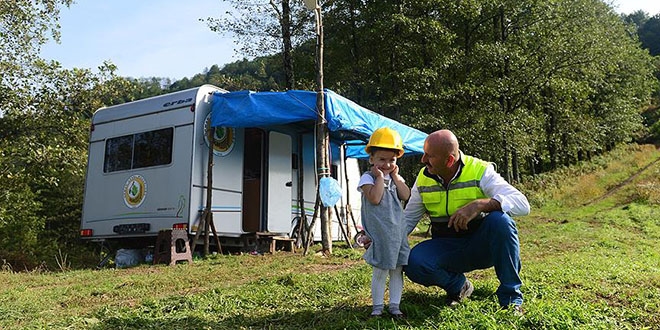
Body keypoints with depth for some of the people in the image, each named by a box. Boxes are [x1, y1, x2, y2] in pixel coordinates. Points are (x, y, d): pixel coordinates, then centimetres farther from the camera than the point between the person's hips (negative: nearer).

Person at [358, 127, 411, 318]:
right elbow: (375, 198, -21)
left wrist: (395, 176, -2)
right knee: (380, 271, 0)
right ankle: (377, 306, 12)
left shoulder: (395, 177, 12)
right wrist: (380, 176, -14)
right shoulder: (367, 177, -6)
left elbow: (406, 196, -1)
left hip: (398, 230, 6)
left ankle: (394, 305, 17)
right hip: (379, 233, -5)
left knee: (397, 270, 8)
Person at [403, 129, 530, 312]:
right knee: (413, 262, -27)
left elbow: (522, 204, -26)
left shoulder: (481, 171, -15)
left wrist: (478, 205, -40)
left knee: (500, 219, -34)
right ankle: (458, 285, 6)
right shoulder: (423, 179, -2)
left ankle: (511, 297, -16)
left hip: (483, 245, -2)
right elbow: (408, 219, 6)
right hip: (447, 247, 3)